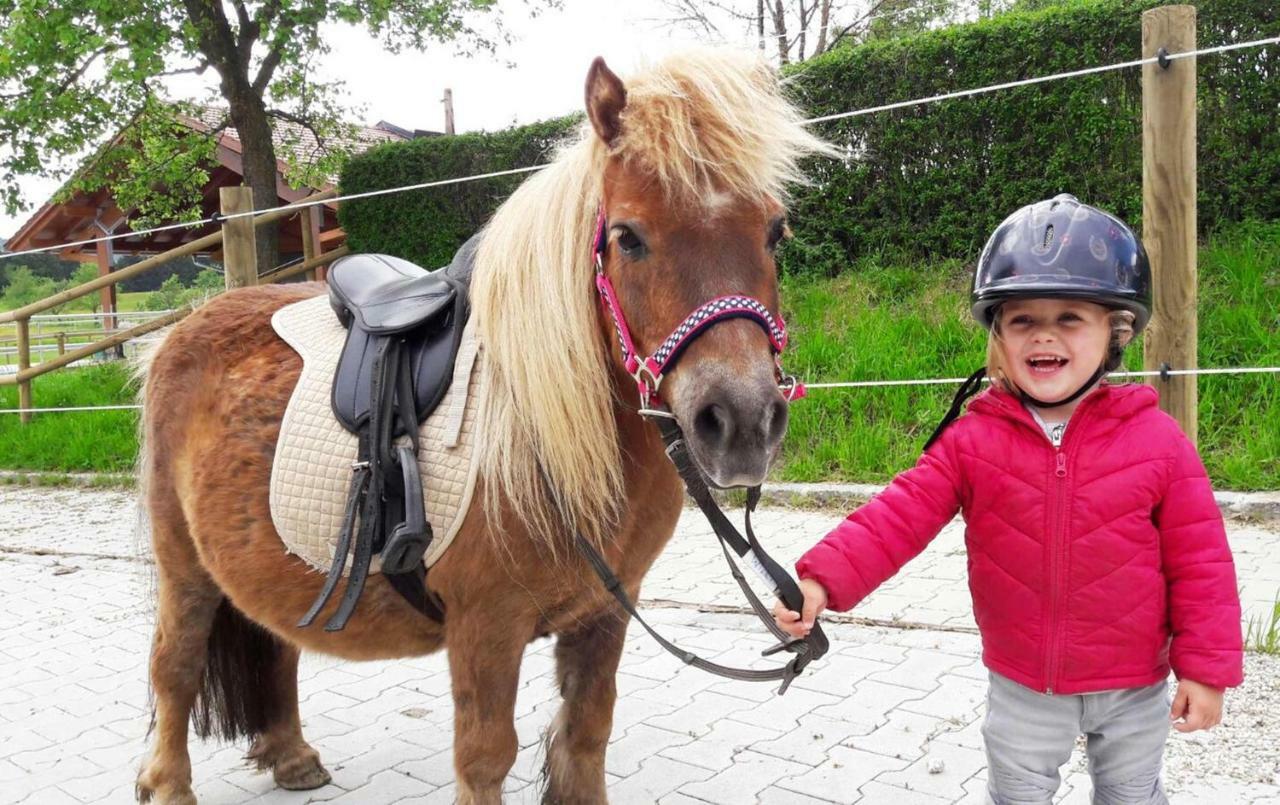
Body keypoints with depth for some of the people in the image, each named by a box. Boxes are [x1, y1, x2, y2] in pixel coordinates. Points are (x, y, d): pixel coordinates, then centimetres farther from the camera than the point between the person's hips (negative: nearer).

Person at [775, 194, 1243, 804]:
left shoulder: (1155, 439, -14)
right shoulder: (973, 439, -14)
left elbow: (1200, 559, -8)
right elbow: (900, 516, -19)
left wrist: (1207, 666, -7)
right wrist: (823, 580, -32)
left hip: (1134, 690, 0)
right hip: (1022, 690, 0)